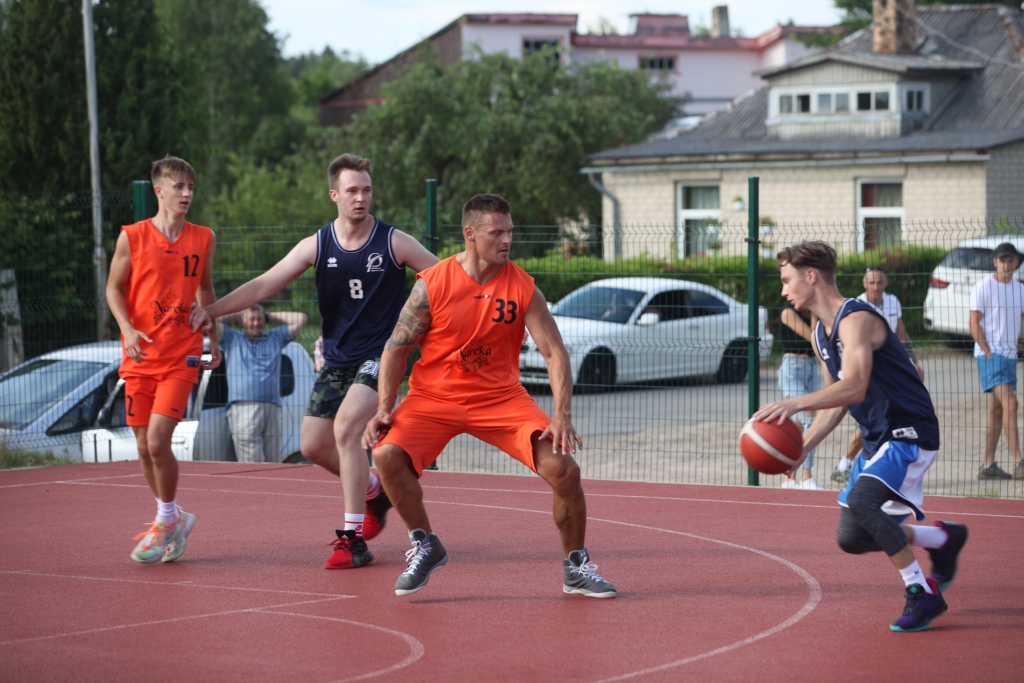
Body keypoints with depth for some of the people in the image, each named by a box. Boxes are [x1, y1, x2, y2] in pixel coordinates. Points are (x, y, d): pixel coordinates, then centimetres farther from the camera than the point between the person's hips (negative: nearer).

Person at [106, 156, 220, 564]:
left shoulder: (203, 239, 4)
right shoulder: (132, 237, -2)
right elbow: (114, 288, 4)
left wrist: (214, 341, 14)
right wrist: (128, 329, -12)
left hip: (181, 357, -1)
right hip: (140, 357, 1)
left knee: (158, 441, -14)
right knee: (145, 448, 6)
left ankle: (167, 521, 6)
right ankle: (173, 520, 26)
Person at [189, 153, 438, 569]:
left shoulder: (393, 242, -9)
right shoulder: (316, 246, -2)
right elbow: (263, 285, -5)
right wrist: (213, 310, -16)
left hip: (379, 357, -5)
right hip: (337, 359, 5)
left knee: (345, 428, -25)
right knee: (313, 446, 5)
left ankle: (354, 539, -19)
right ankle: (373, 490, 35)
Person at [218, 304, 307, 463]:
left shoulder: (276, 338, 25)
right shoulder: (232, 339, 19)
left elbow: (300, 319, 22)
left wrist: (270, 316, 25)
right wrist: (234, 316, 23)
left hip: (272, 408, 3)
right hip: (243, 407, -3)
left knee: (273, 463, -4)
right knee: (252, 467, -13)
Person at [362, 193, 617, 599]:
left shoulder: (522, 287, -8)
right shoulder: (431, 285, -11)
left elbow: (554, 352, -8)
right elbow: (396, 348, -2)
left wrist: (563, 416, -20)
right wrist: (383, 409, -12)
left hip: (501, 397, 0)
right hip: (434, 398, 0)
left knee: (563, 468, -18)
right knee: (387, 454, -25)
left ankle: (576, 568, 5)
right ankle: (425, 547, 0)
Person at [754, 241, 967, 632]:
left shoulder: (856, 320, -19)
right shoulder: (821, 335, 11)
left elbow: (854, 388, -34)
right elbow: (836, 403, 17)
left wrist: (794, 405, -41)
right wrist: (801, 447, 5)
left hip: (909, 432, -10)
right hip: (877, 439, 10)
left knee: (861, 500, -32)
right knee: (851, 538, 7)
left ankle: (922, 594, -19)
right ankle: (944, 538, 27)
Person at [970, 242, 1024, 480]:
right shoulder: (982, 287, -6)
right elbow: (974, 324, -8)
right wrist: (988, 352, -15)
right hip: (988, 354, -7)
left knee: (997, 411, 8)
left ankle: (988, 465, 13)